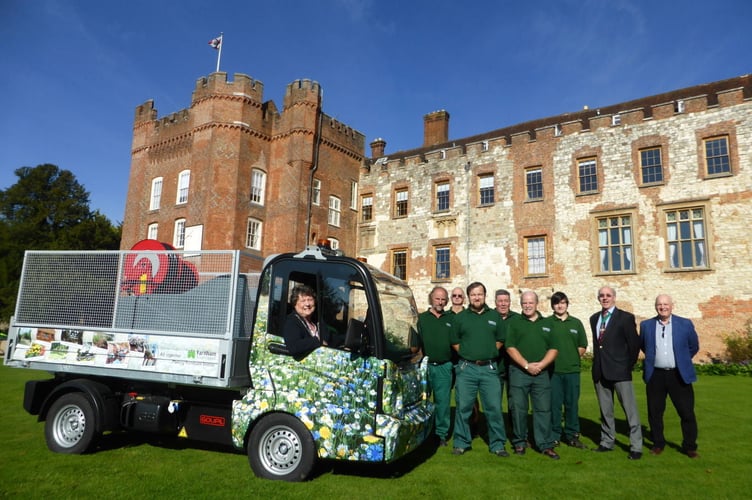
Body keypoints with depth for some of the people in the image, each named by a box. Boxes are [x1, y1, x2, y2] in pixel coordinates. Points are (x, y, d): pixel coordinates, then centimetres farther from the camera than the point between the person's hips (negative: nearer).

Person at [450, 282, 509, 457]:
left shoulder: (495, 316, 8)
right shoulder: (460, 317, 6)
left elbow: (500, 340, 13)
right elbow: (454, 342, 10)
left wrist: (489, 353, 4)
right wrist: (468, 353, 3)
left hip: (489, 368, 0)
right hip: (466, 368, 0)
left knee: (494, 408, 2)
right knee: (463, 407, 4)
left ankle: (497, 444, 16)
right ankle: (461, 443, 17)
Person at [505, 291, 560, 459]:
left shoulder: (547, 324, 12)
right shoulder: (514, 322, 4)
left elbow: (553, 349, 5)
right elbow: (510, 347, -4)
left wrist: (541, 365, -10)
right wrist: (527, 365, -13)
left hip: (542, 373, 2)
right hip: (519, 372, -2)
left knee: (543, 409, 2)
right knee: (519, 409, 3)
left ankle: (546, 445, 11)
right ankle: (519, 442, 16)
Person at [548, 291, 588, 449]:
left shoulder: (576, 323, 9)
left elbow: (583, 346, 13)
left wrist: (573, 358, 3)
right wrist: (551, 359, -6)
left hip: (572, 370, 2)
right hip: (553, 370, -2)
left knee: (572, 404, 8)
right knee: (554, 404, 2)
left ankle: (572, 435, 20)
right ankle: (554, 435, 14)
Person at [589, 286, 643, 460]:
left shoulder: (626, 317, -5)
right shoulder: (594, 318, 12)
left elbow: (634, 344, -4)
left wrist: (628, 366, -1)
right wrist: (597, 364, 10)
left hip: (620, 371, -5)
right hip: (600, 371, 5)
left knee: (630, 410, 0)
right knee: (605, 411, 14)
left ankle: (636, 447, 9)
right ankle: (607, 442, 25)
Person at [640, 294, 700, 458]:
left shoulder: (685, 324, -1)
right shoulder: (646, 325, 2)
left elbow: (694, 346, 11)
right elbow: (642, 346, 17)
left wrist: (682, 361, 15)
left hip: (680, 375, -1)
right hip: (655, 375, 1)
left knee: (687, 412, 4)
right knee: (655, 412, 8)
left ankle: (690, 446, 21)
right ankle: (658, 444, 23)